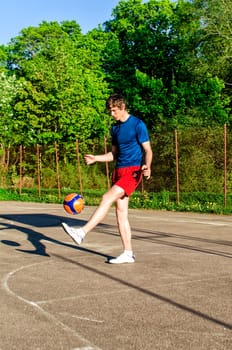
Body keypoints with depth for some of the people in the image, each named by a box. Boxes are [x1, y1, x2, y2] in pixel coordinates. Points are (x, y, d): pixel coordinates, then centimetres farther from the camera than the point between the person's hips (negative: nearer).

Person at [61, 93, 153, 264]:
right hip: (118, 171, 8)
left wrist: (147, 166, -27)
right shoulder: (115, 128, 16)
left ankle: (82, 232, -24)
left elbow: (148, 150, -8)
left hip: (133, 171, -8)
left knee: (107, 198, -22)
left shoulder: (138, 125, -6)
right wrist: (95, 158, 8)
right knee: (121, 212, 4)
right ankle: (128, 254, 9)